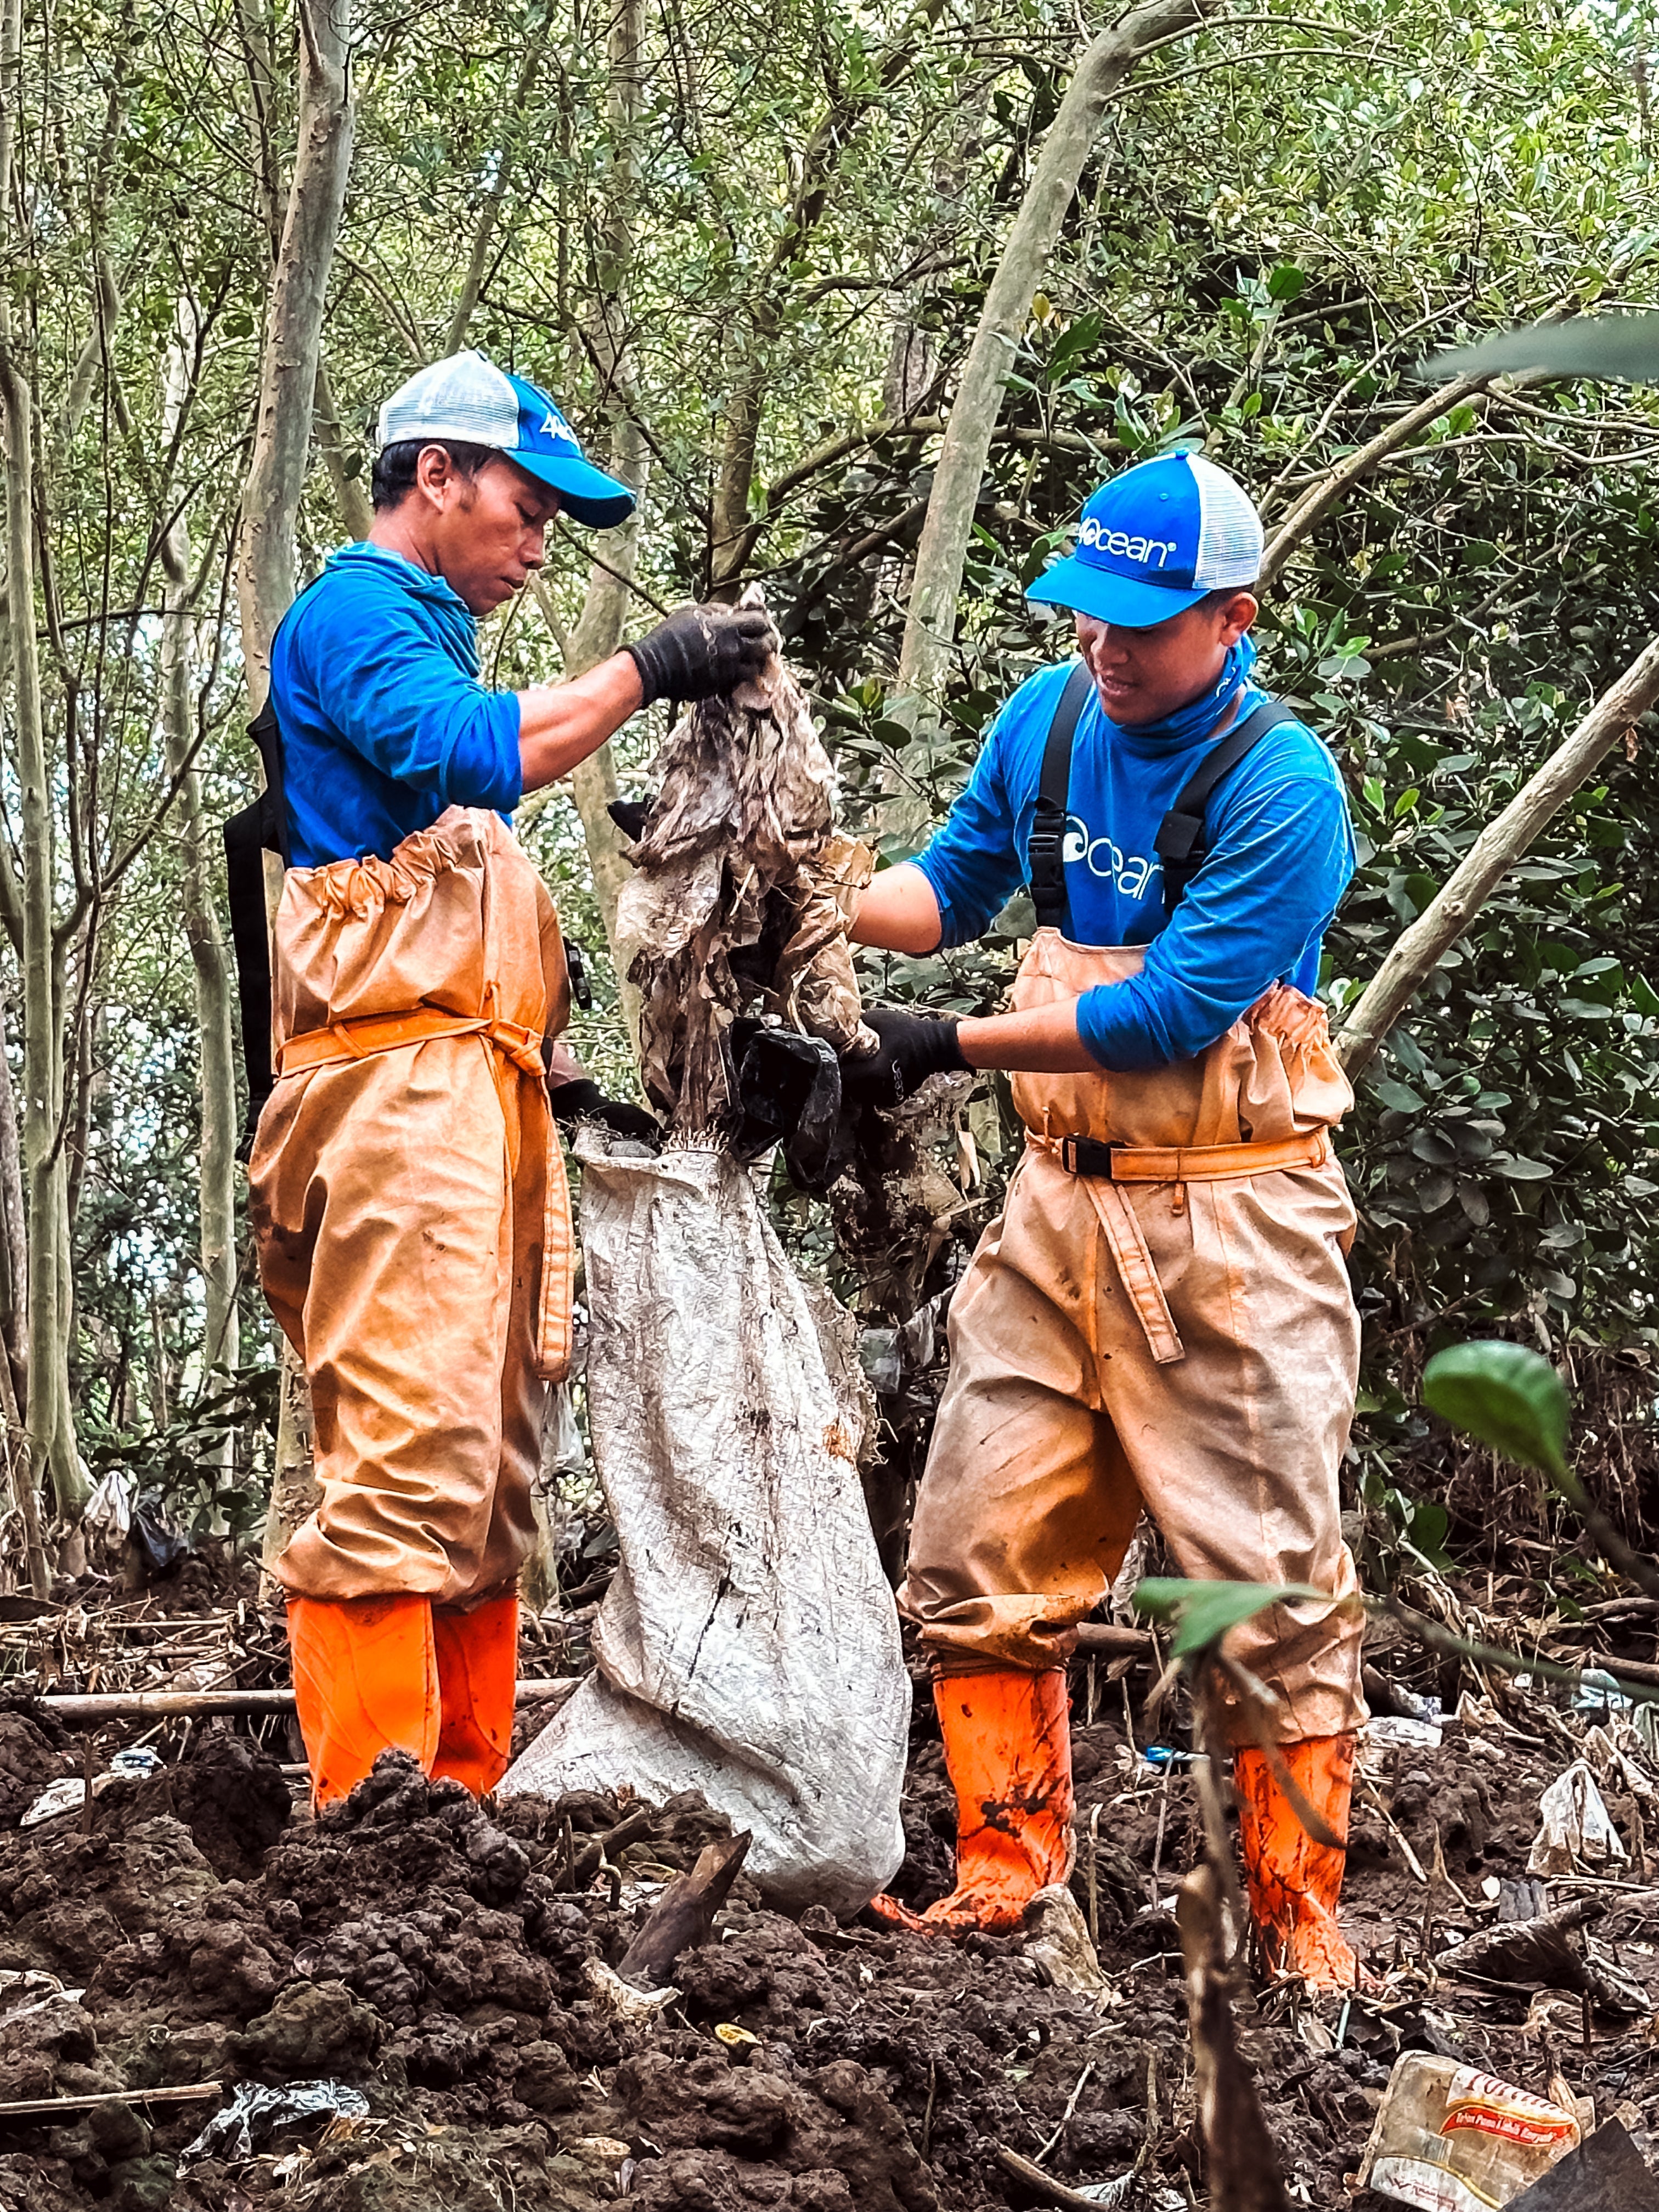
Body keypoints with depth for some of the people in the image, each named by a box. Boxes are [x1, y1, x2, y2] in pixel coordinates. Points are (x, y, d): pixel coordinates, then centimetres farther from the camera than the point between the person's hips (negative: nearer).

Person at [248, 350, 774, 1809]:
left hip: (475, 1087, 11)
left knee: (489, 1471, 9)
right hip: (402, 1085, -11)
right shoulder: (356, 612, -2)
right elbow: (463, 754, -23)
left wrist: (550, 1075, 19)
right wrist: (644, 672, -18)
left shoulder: (422, 633, 28)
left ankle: (467, 1804, 13)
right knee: (412, 1458, -16)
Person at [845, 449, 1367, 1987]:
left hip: (1229, 1229, -6)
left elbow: (1174, 1008, -19)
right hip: (1060, 1207, 6)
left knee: (1272, 1586, 0)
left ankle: (1298, 1915, 11)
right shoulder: (1048, 717, 4)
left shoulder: (1282, 788, -16)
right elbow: (956, 887, 17)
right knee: (979, 1562, 6)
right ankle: (1004, 1876, 19)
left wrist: (951, 1046, -17)